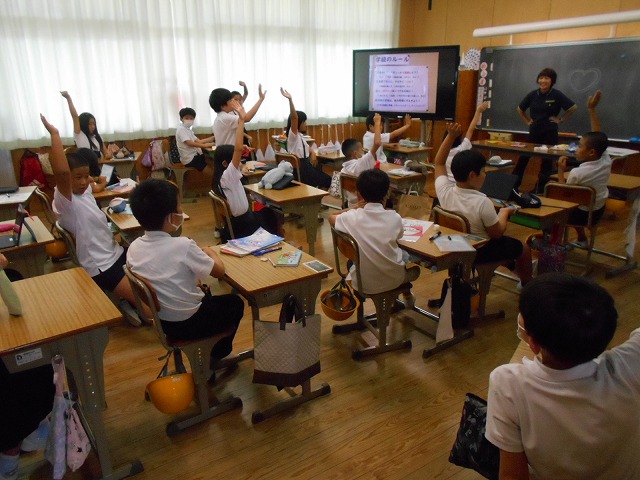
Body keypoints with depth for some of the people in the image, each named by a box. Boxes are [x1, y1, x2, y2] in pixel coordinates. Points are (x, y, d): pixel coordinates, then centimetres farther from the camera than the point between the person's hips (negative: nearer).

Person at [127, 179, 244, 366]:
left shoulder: (134, 247, -9)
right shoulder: (183, 246, -27)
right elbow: (219, 271, -15)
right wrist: (210, 252, 6)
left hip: (159, 321, 6)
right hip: (190, 324, -6)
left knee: (207, 296, 31)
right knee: (235, 302, 20)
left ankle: (214, 354, 37)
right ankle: (217, 355, 33)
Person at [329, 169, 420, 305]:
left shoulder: (352, 217, -17)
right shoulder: (394, 218, -16)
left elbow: (331, 218, 5)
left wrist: (356, 207, 5)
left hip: (362, 282, 0)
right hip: (393, 280, 0)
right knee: (405, 254, 31)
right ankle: (407, 296, 51)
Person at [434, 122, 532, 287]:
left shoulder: (444, 191, -19)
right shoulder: (482, 203, -33)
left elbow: (439, 162, -2)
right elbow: (497, 233, -19)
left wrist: (451, 136, -10)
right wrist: (504, 212, -1)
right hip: (479, 252, -6)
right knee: (523, 248, 20)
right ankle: (527, 285, 44)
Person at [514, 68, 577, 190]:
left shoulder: (557, 95, -6)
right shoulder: (532, 95, 3)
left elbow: (573, 107, 0)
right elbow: (520, 109, 19)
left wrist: (561, 120, -2)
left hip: (550, 133, -3)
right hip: (534, 132, 3)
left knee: (547, 161, 5)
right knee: (523, 158, 0)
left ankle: (541, 191, 14)